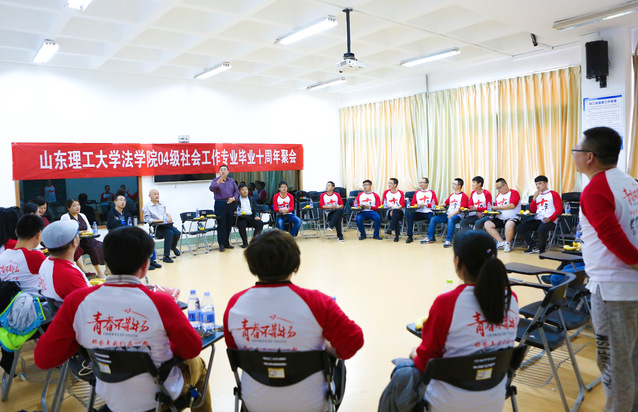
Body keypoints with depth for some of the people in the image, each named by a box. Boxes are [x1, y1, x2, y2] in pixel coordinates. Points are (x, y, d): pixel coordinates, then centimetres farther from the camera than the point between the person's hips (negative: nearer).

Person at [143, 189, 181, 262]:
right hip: (157, 228, -5)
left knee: (177, 232, -25)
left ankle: (173, 247, 9)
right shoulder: (146, 207, 3)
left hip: (167, 225, 5)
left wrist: (169, 217, 2)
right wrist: (161, 220, -15)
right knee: (170, 233, -33)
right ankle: (166, 256, -27)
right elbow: (148, 220, -6)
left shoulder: (163, 205, 21)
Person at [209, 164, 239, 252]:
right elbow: (211, 188, -18)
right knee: (221, 225, -4)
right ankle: (221, 244, 0)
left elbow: (237, 190, 12)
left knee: (229, 224, 9)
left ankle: (226, 243, 20)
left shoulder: (231, 181, 13)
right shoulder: (215, 180, 0)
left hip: (230, 204, 4)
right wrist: (218, 182, -34)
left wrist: (233, 198, -6)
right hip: (220, 204, -4)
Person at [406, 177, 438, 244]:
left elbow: (435, 203, 2)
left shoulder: (432, 192, 13)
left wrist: (426, 205, -11)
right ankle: (410, 236, -25)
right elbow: (412, 203, 12)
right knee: (410, 216, -28)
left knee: (432, 218, -36)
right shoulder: (417, 192, 20)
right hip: (418, 212, 2)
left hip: (428, 212, -2)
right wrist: (418, 205, -8)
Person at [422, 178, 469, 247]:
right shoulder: (451, 195, 23)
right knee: (433, 219, -9)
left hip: (457, 215, -7)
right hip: (448, 214, 7)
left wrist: (452, 214, -19)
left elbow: (461, 209, -10)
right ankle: (429, 237, -9)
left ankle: (448, 240, -42)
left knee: (450, 220, -39)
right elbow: (445, 203, 24)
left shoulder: (463, 195, 0)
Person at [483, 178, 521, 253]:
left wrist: (497, 207, -13)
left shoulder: (514, 193, -1)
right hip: (500, 219, 7)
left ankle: (508, 244, -13)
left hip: (512, 218, -6)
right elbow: (495, 207, 22)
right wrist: (492, 209, -4)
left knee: (509, 224, -39)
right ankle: (502, 242, -12)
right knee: (487, 224, -15)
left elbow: (512, 205, -16)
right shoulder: (498, 195, 19)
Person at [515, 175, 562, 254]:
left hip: (549, 221, -6)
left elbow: (559, 210, -5)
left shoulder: (554, 194, 5)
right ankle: (534, 246, 0)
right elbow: (532, 210, 16)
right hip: (537, 220, 6)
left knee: (541, 230, -39)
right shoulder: (537, 195, 21)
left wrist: (549, 219, -20)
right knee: (519, 228, -13)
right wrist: (534, 198, 4)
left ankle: (541, 247, -6)